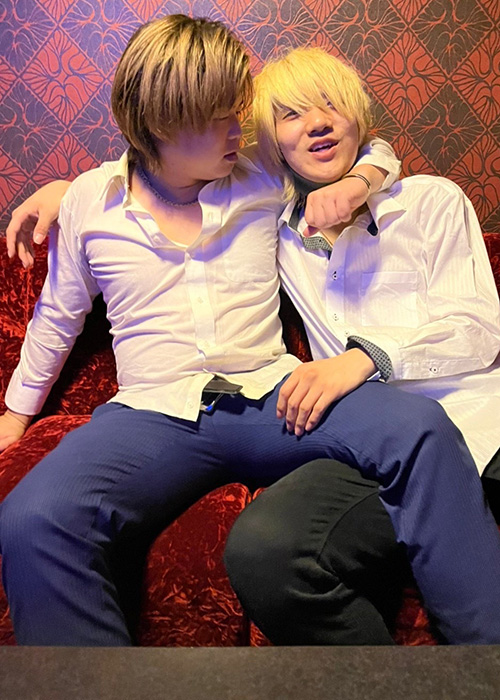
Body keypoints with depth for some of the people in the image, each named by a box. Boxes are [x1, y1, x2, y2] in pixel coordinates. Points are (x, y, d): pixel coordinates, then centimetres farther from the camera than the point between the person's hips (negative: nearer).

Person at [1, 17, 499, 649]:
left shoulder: (263, 183, 12)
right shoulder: (89, 200, 10)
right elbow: (57, 318, 23)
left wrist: (353, 182, 3)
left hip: (272, 397, 2)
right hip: (153, 414, 0)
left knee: (421, 430, -28)